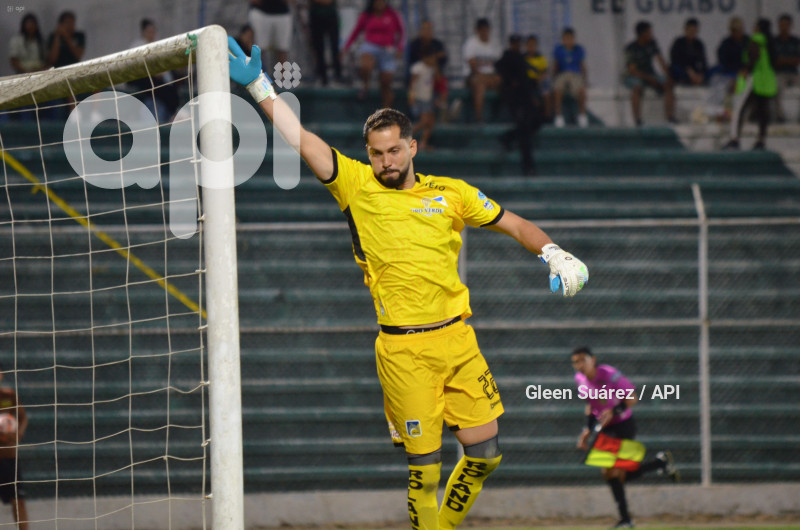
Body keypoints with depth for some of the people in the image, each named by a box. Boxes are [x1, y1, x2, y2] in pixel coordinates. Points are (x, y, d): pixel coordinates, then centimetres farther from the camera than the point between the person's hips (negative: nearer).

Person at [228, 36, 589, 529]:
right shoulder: (356, 186, 3)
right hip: (403, 349, -3)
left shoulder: (451, 193, 10)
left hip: (457, 337, 3)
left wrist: (554, 254, 3)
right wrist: (258, 83, -10)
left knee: (484, 452, 3)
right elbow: (300, 138, -3)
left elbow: (513, 224, 19)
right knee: (424, 462, -5)